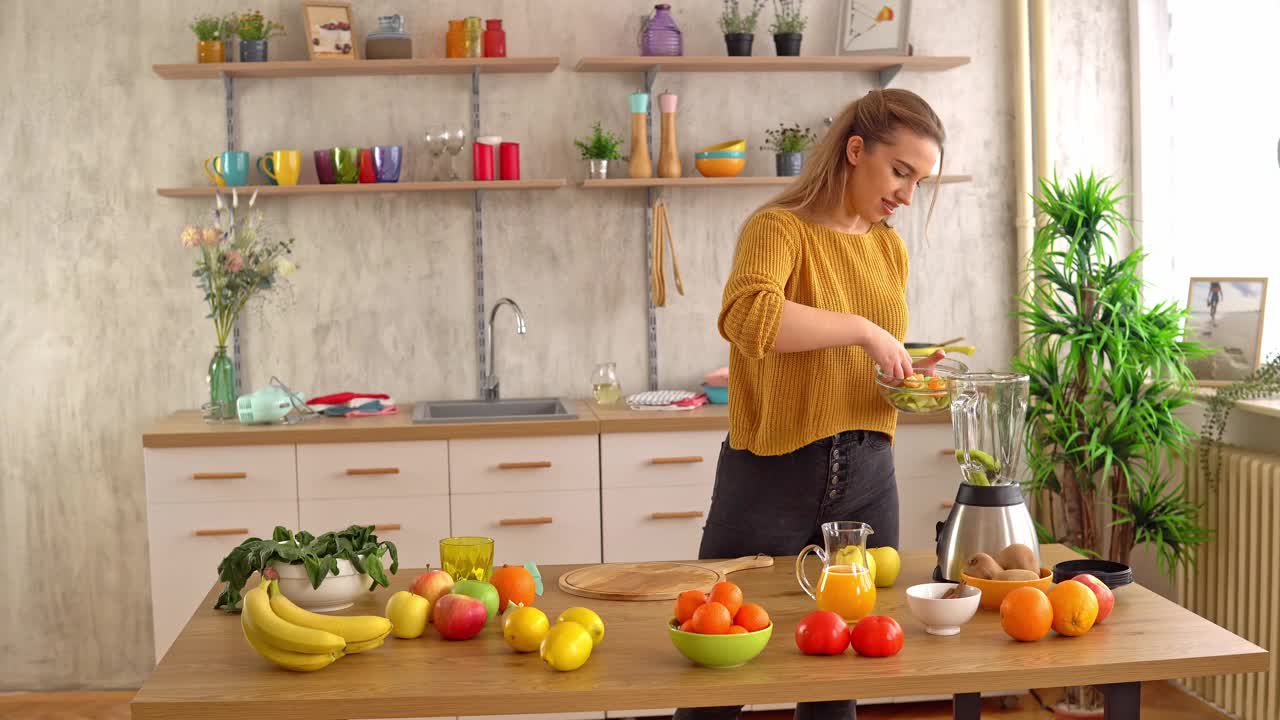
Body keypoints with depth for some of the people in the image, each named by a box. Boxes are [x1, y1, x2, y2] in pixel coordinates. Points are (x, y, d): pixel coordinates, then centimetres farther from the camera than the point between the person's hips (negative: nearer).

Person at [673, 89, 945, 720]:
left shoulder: (890, 249, 12)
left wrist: (907, 380, 3)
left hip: (866, 478, 6)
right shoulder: (780, 227, -10)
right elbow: (747, 317, -32)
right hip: (771, 476, -6)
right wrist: (861, 328, -26)